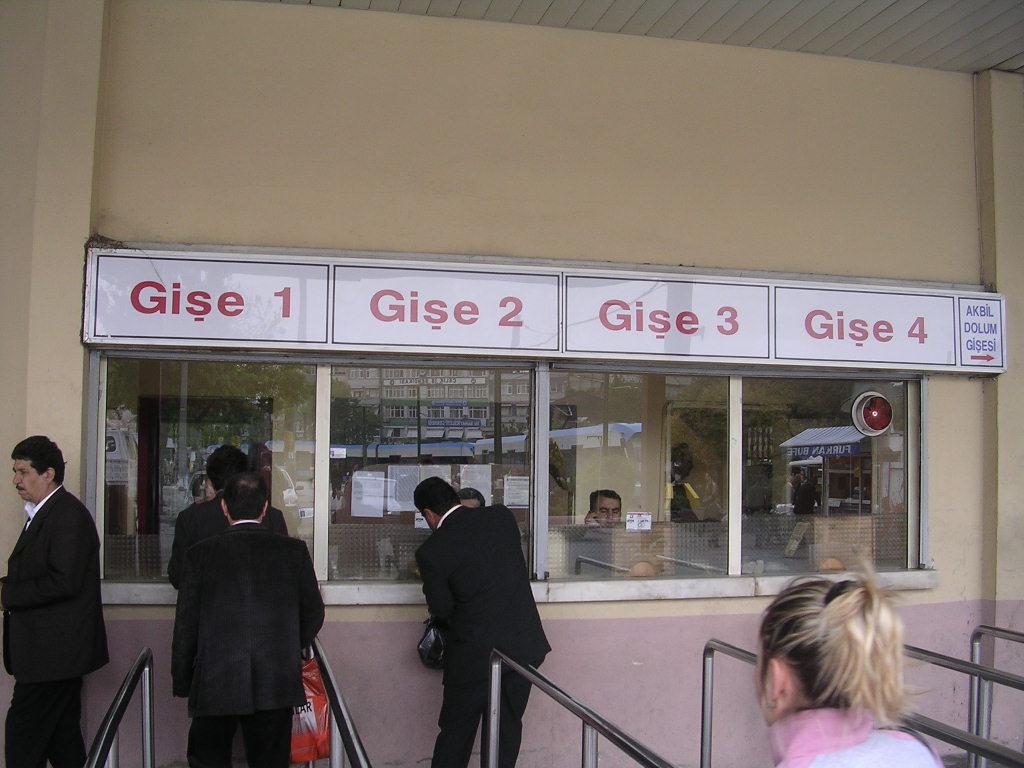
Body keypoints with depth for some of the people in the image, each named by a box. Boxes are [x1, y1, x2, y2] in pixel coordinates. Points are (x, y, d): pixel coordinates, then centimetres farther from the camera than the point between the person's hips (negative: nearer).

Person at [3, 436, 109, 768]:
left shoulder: (69, 514, -15)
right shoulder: (41, 513, 17)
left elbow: (63, 581, -23)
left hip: (54, 651, -10)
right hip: (52, 652, 10)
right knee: (63, 740, 14)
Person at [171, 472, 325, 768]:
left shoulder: (201, 553, -4)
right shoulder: (294, 550, -2)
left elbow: (185, 626, -1)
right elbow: (313, 614, 5)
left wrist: (181, 683, 10)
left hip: (214, 687, -1)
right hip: (277, 685, 1)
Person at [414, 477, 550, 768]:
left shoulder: (430, 552, -13)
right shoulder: (502, 516, -1)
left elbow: (442, 608, -5)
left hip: (474, 654, -4)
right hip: (523, 645, 4)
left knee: (455, 733, 13)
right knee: (506, 729, 15)